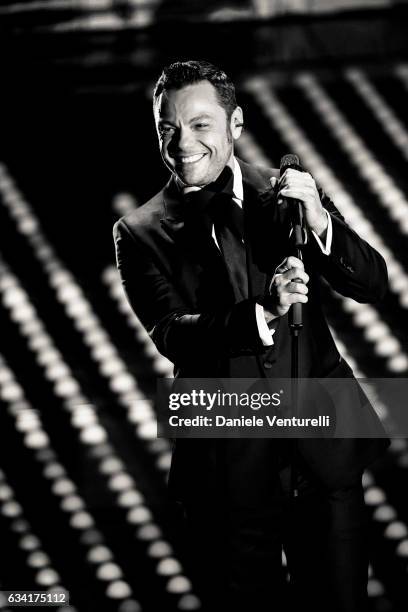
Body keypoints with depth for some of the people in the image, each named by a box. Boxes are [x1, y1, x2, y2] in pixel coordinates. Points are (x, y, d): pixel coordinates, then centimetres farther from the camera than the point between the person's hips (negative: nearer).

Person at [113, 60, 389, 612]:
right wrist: (263, 313, -31)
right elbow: (172, 335, -14)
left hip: (324, 451, 2)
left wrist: (319, 222, -23)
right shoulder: (142, 234, -2)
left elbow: (373, 286, -4)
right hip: (228, 472, -1)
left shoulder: (288, 193, 2)